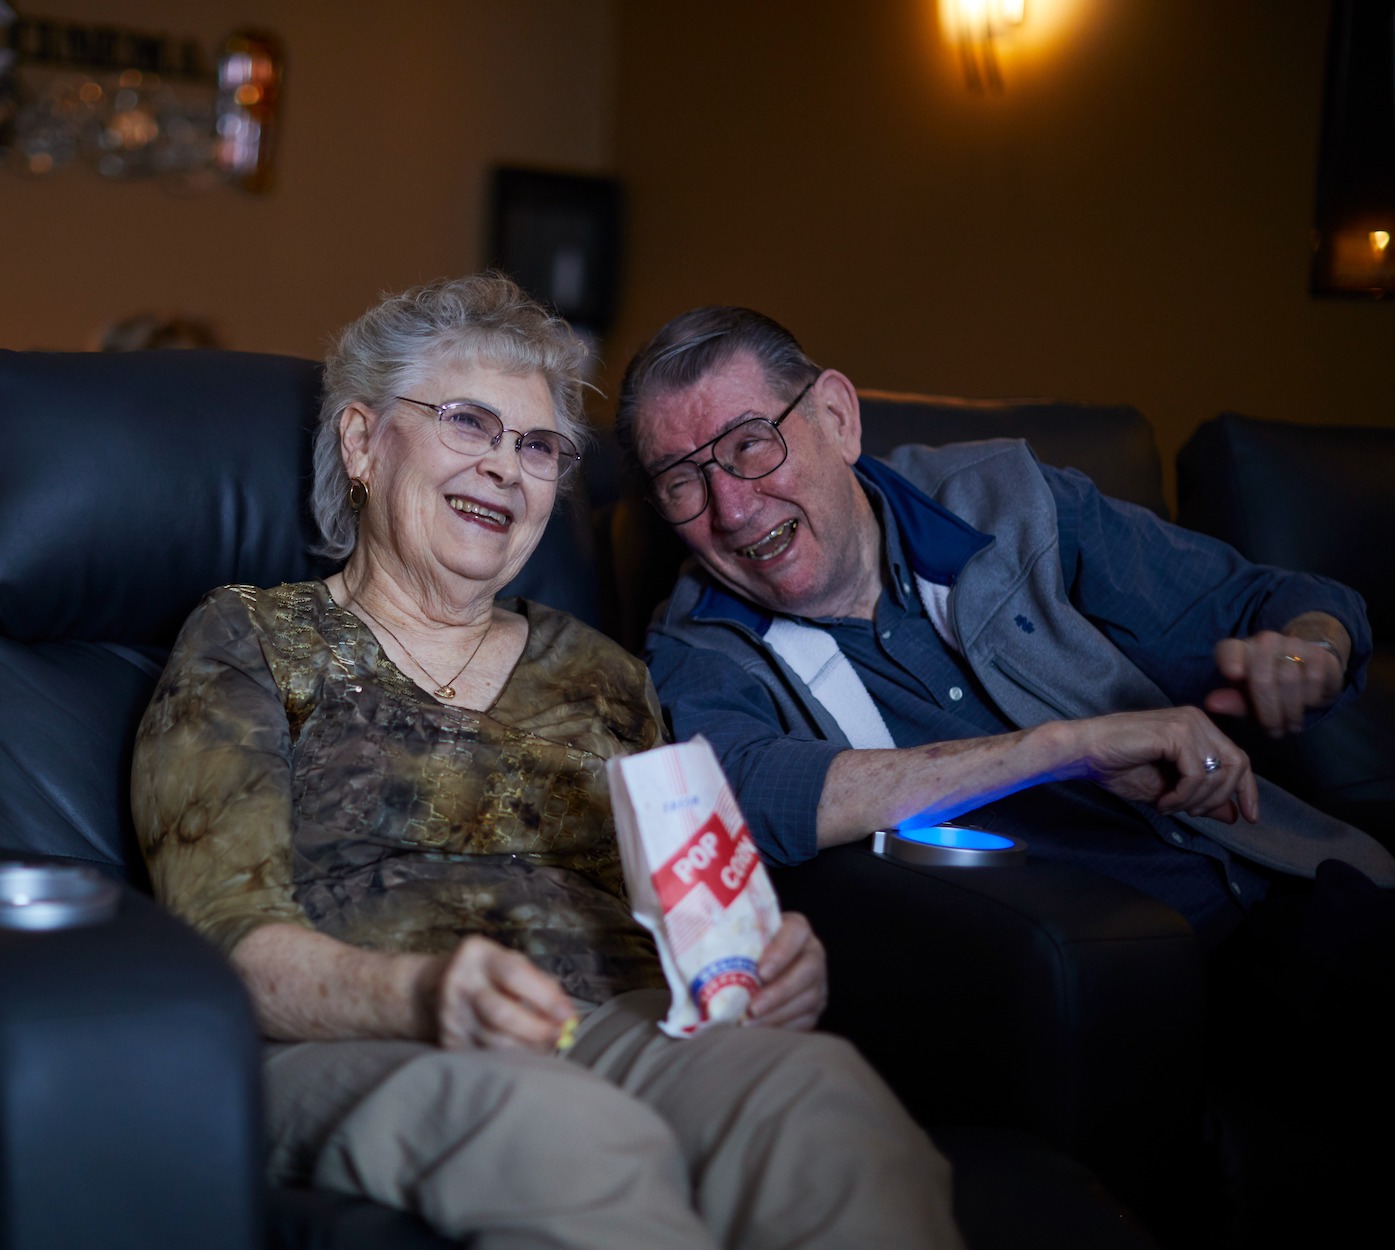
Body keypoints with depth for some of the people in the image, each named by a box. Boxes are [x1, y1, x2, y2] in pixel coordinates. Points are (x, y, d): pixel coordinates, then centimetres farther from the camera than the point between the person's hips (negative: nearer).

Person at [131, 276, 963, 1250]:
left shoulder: (596, 671, 24)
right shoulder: (250, 643, 12)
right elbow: (229, 940, -2)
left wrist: (761, 967, -6)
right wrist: (419, 993, -24)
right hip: (359, 1053, -4)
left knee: (822, 1082, -31)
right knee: (569, 1131, -40)